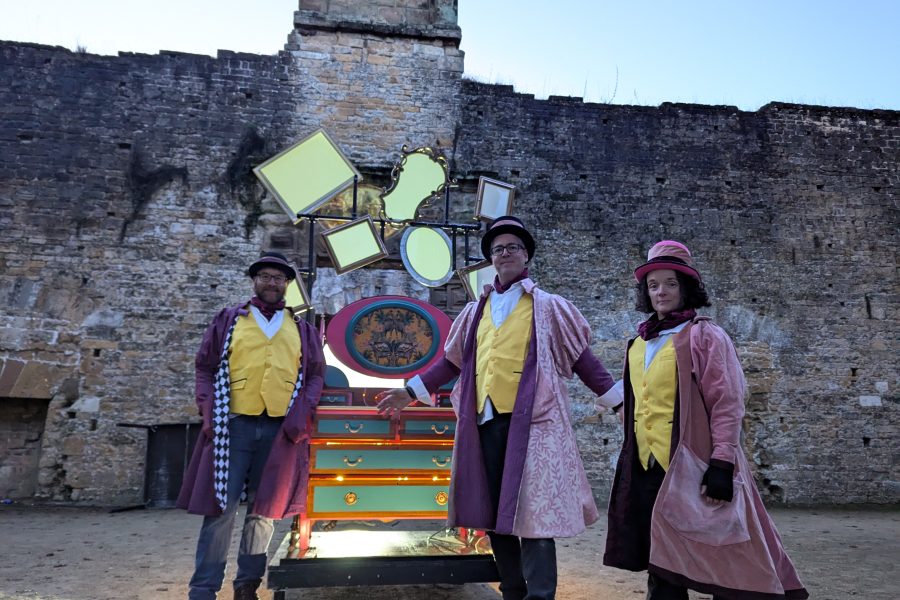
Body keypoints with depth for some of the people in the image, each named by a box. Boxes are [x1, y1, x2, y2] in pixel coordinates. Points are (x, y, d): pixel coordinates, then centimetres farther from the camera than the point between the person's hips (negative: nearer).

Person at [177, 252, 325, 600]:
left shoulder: (302, 328, 13)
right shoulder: (228, 320, 10)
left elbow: (315, 375, 11)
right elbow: (205, 368, 8)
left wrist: (302, 415, -3)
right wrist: (209, 413, -5)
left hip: (281, 429, 1)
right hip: (234, 426, -1)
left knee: (264, 508, 8)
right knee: (221, 507, -1)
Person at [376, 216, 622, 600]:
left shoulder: (549, 307, 7)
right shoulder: (475, 311, 17)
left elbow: (581, 358, 6)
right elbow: (453, 361, 20)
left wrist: (617, 401, 0)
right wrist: (410, 391, 17)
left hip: (531, 420, -4)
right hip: (484, 420, 5)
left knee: (532, 511, -7)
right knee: (494, 512, 9)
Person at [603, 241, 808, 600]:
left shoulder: (704, 335, -4)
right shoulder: (638, 344, 13)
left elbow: (727, 403, -10)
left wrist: (721, 463, -16)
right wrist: (629, 460, 18)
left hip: (691, 466, -6)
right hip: (647, 467, 6)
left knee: (718, 564, 1)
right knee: (661, 564, 11)